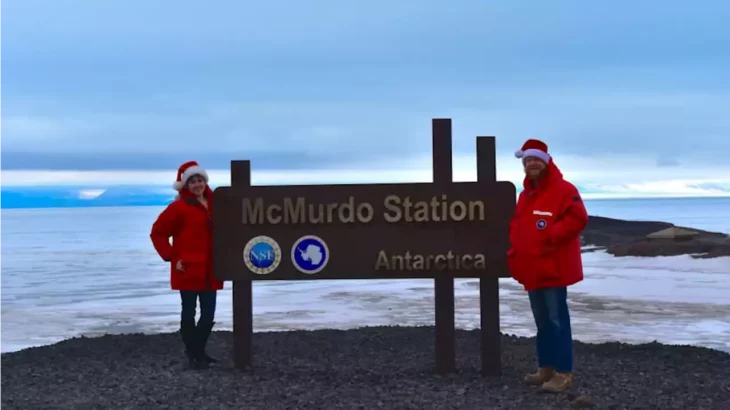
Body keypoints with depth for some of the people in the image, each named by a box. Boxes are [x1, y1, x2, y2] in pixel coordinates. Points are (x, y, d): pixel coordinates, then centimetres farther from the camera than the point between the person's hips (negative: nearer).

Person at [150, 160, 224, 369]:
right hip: (188, 270, -6)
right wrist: (171, 257, -11)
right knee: (189, 312, 4)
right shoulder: (179, 207, -10)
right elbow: (157, 233, -7)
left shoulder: (214, 204, 9)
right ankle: (192, 354, 13)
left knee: (209, 313, 10)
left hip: (210, 271, 6)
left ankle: (199, 350, 26)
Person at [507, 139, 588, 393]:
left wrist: (550, 238, -20)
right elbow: (517, 226, 24)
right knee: (542, 321, 14)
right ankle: (546, 368, 23)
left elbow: (577, 219, -20)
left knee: (557, 320, -8)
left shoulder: (563, 189, -9)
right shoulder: (525, 194, 18)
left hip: (553, 268, -9)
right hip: (532, 268, 9)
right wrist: (517, 250, 7)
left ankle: (564, 373, -3)